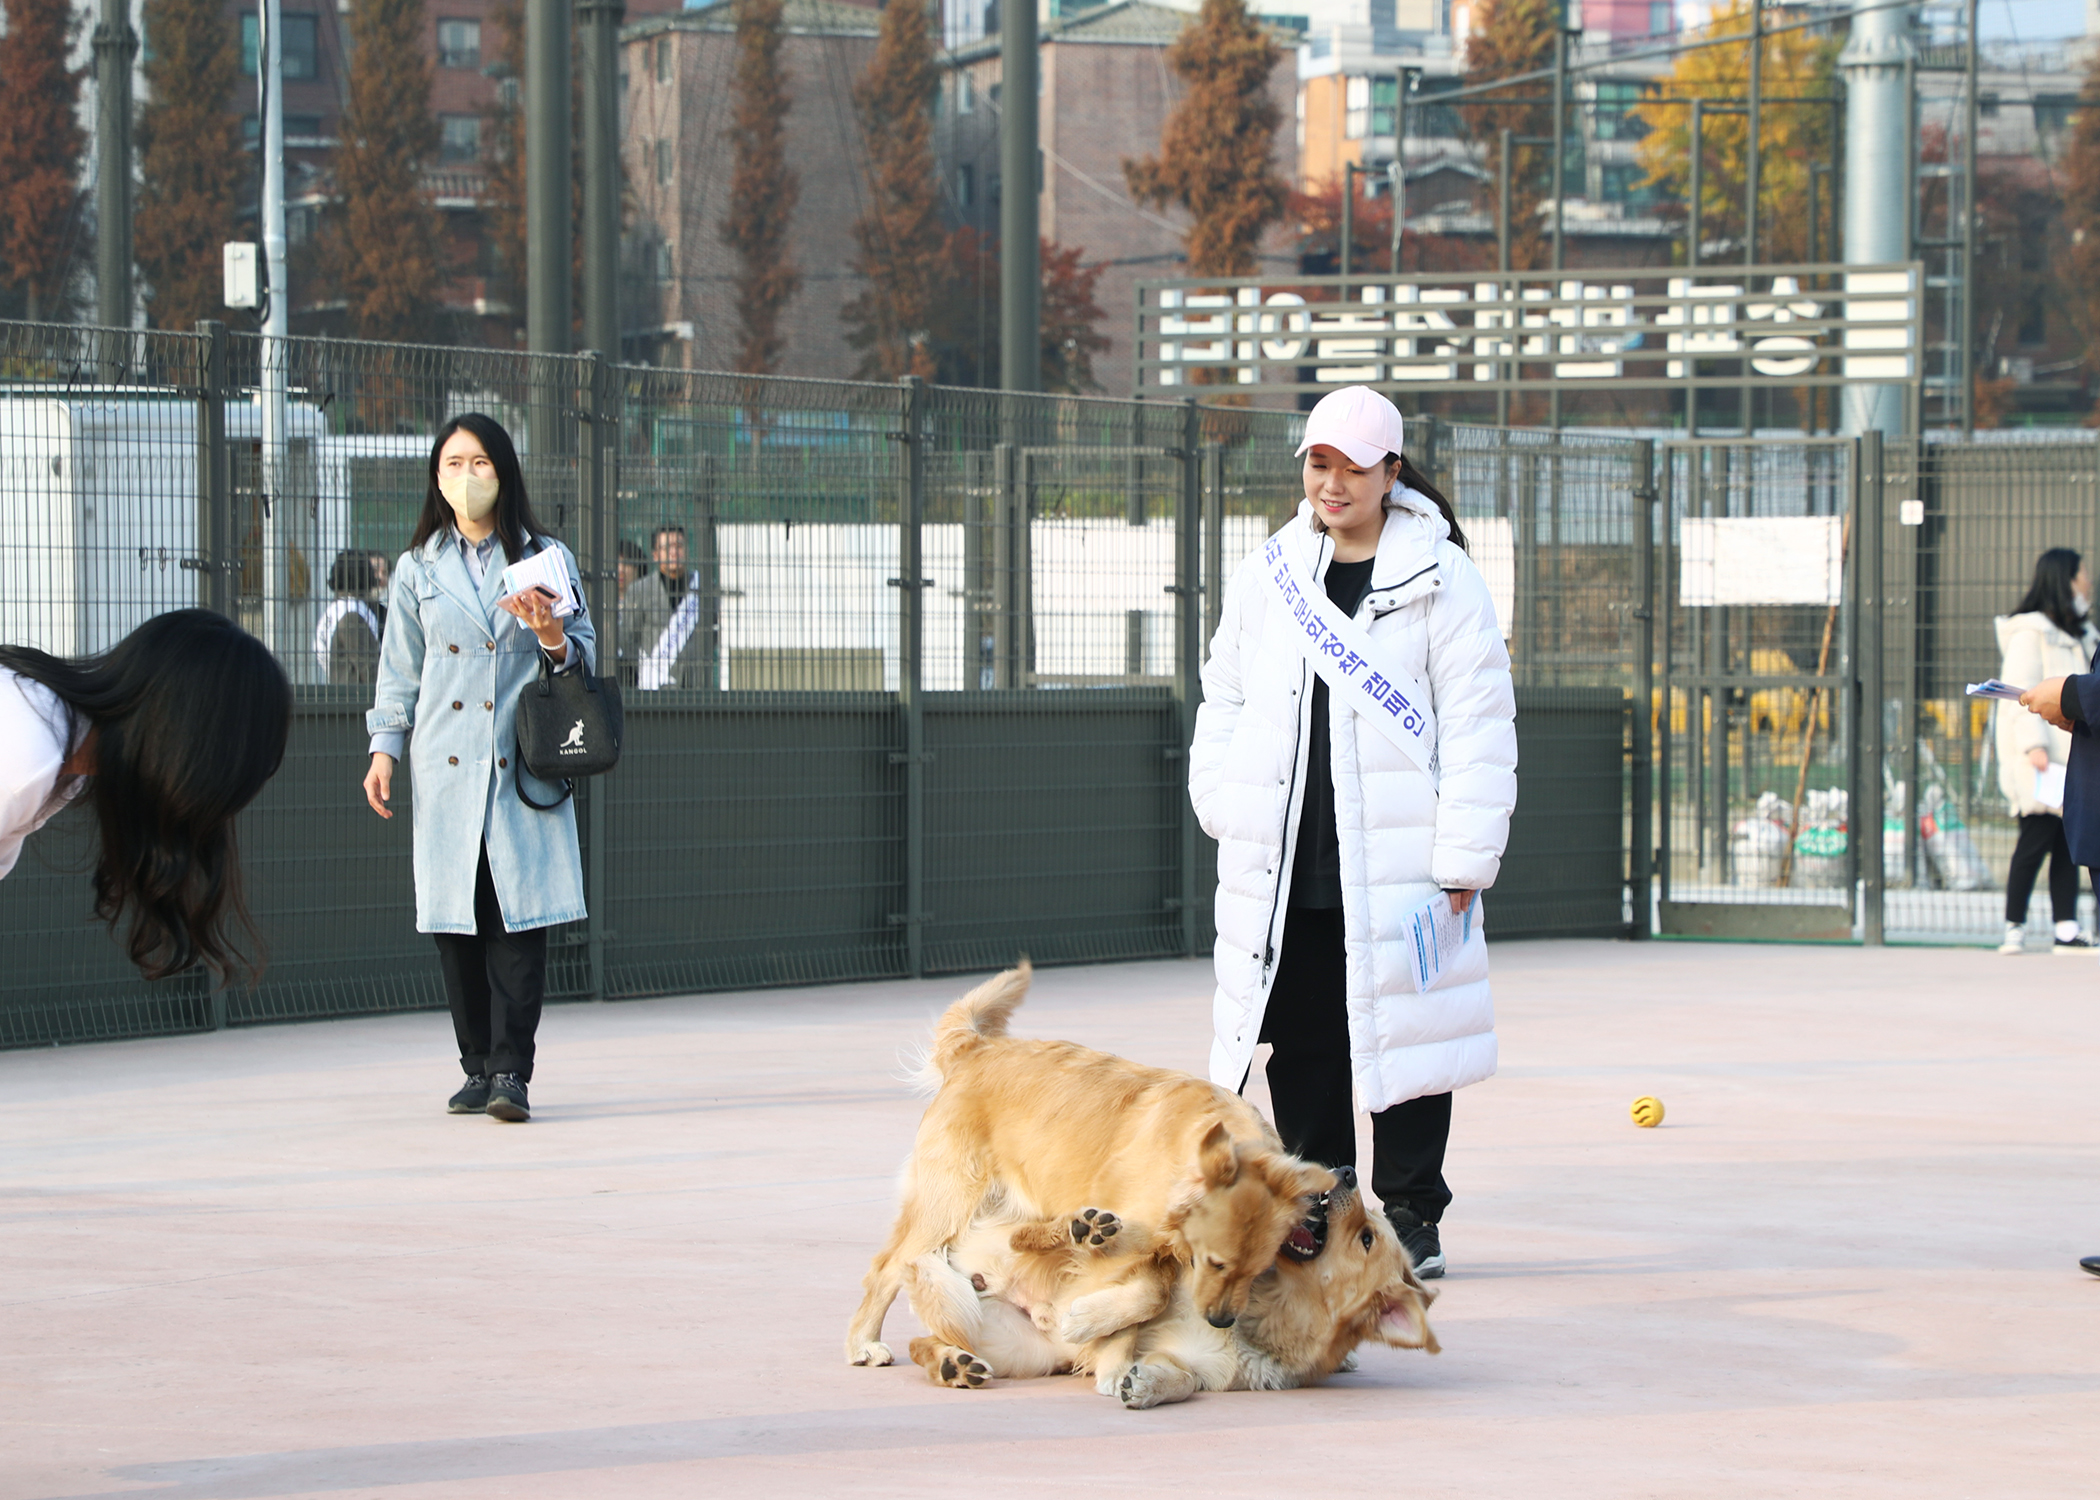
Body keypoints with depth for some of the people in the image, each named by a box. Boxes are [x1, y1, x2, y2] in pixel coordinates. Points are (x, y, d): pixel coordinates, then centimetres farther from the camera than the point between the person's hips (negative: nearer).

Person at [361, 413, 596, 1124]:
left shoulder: (547, 559, 9)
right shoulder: (418, 570, 13)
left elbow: (585, 657, 11)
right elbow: (400, 669, 16)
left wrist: (552, 638, -10)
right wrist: (384, 747, 6)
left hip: (524, 766, -2)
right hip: (447, 771, 2)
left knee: (518, 916, -11)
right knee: (454, 920, 0)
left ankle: (510, 1072, -12)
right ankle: (479, 1067, 10)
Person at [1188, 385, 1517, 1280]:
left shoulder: (1441, 578, -2)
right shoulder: (1267, 574, 12)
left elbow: (1479, 726, -4)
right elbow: (1225, 698, 20)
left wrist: (1461, 862, -8)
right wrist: (1224, 807, 9)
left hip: (1394, 862, -4)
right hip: (1281, 869, 4)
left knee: (1402, 1031, -1)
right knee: (1299, 1042, 5)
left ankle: (1412, 1215, 10)